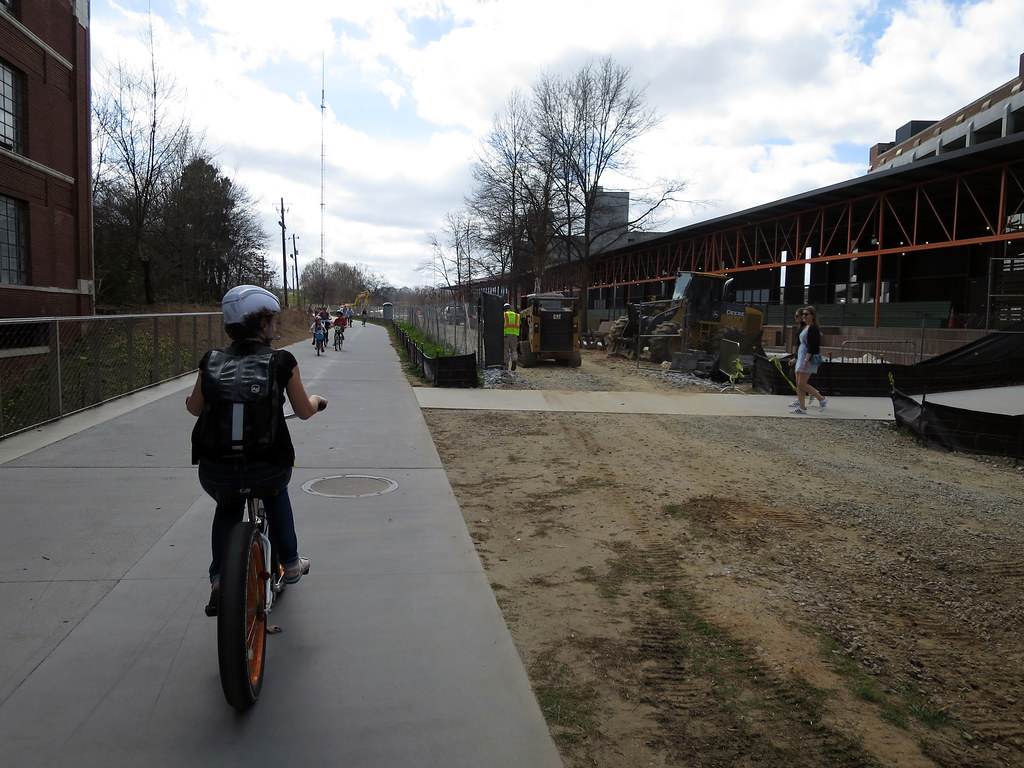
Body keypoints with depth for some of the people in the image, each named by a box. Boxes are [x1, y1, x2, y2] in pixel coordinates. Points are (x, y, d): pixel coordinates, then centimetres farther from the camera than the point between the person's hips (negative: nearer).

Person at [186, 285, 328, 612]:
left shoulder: (212, 361, 4)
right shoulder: (282, 361, -1)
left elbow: (195, 407, 18)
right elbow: (304, 411, 8)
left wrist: (191, 399, 42)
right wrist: (316, 399, 31)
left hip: (215, 472, 2)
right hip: (267, 468, -1)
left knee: (228, 507, 35)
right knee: (276, 490, 35)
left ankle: (219, 579, 24)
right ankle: (290, 564, 40)